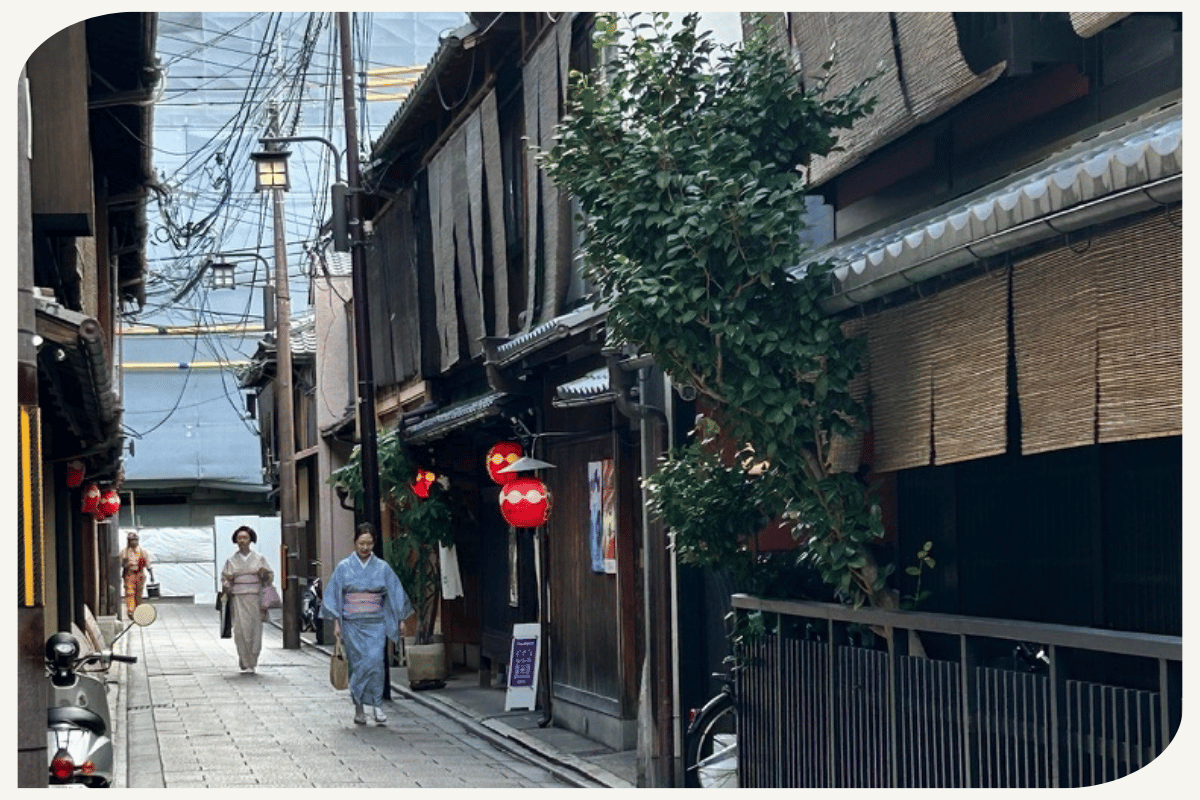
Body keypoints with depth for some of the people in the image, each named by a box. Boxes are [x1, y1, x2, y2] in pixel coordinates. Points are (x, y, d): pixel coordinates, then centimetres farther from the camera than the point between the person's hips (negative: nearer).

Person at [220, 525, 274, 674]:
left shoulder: (259, 558, 9)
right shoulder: (231, 560, 10)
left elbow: (270, 576, 11)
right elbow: (224, 580, 14)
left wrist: (264, 574, -10)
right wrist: (227, 582, -8)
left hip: (255, 598, 0)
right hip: (238, 599, 0)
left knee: (255, 630, -2)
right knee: (241, 630, -8)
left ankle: (252, 662, 11)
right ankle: (246, 664, -3)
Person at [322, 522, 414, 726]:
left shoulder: (382, 567, 6)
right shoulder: (344, 567, 3)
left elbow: (395, 594, 10)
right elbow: (335, 596, 5)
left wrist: (400, 621, 6)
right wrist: (336, 623, 0)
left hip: (376, 623, 0)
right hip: (352, 623, 0)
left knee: (375, 660, -15)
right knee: (357, 663, -1)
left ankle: (377, 705, -10)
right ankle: (358, 708, 9)